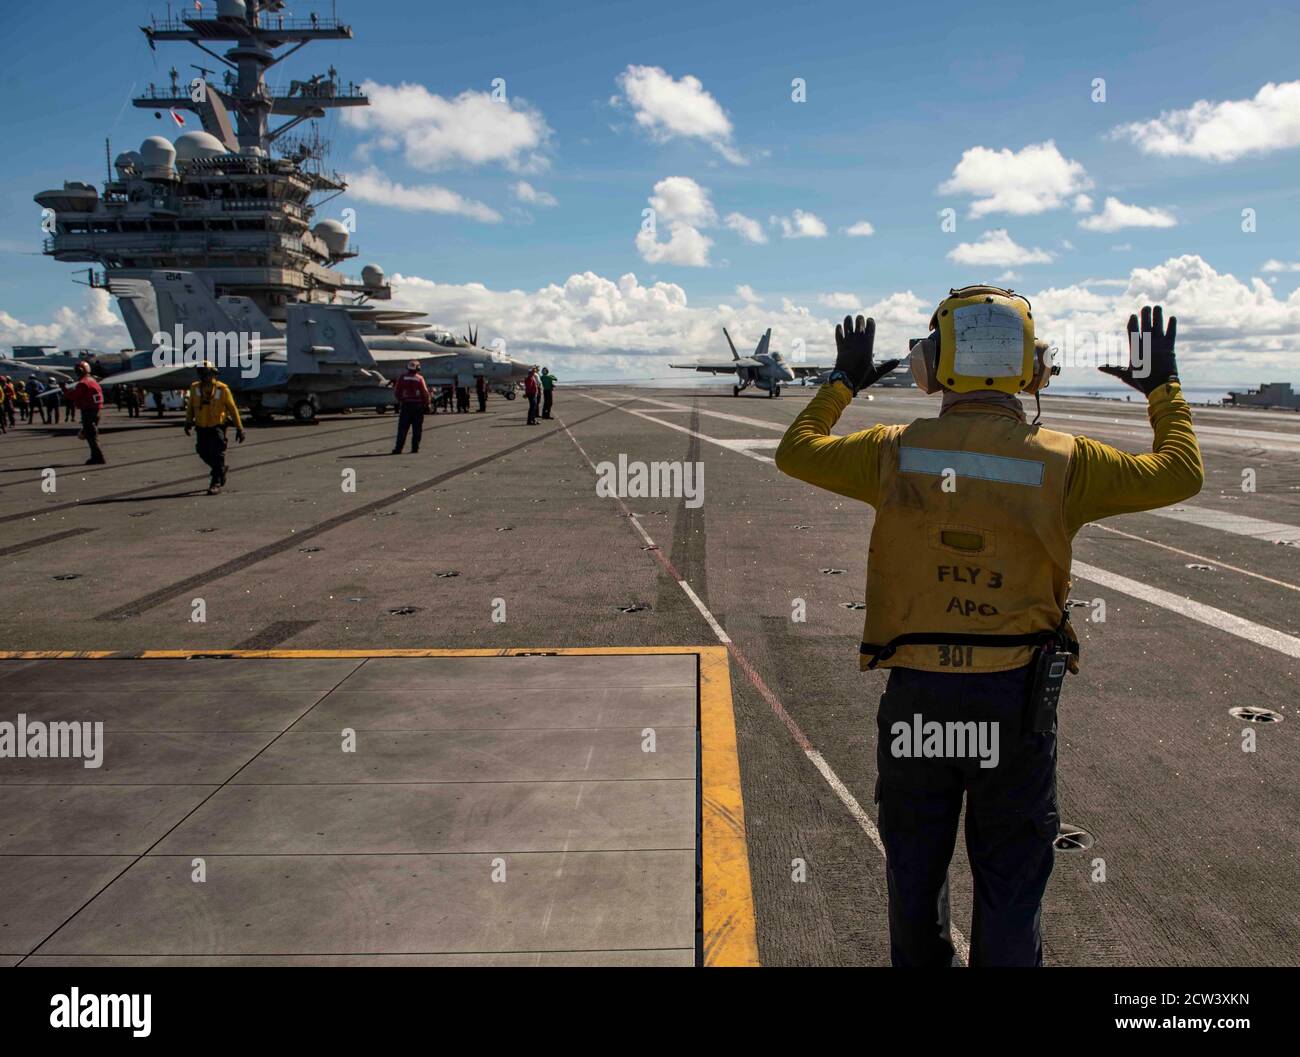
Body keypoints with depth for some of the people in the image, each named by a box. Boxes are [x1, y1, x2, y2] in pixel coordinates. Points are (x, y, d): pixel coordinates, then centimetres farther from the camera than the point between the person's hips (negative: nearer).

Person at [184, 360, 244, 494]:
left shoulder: (222, 389, -10)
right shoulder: (195, 388, -1)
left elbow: (232, 408, -4)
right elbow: (190, 406, 10)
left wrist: (239, 428, -5)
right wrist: (188, 421, -3)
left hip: (218, 427, -4)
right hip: (202, 428, 4)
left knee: (217, 455, -10)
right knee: (204, 453, 11)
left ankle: (216, 484, -4)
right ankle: (220, 470, 38)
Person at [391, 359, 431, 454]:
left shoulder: (402, 378, 1)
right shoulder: (419, 378, -4)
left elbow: (396, 392, 3)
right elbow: (425, 393, -6)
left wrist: (400, 401, 18)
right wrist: (426, 404, 4)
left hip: (405, 405, 1)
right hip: (418, 405, -1)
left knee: (402, 429, 3)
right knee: (417, 429, 5)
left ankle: (398, 448, -2)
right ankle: (415, 448, 2)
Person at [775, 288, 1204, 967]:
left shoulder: (896, 453, -8)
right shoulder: (1062, 462, -10)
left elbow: (796, 451, 8)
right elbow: (1178, 474, 5)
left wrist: (843, 381, 22)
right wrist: (1163, 387, 19)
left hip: (916, 694, 1)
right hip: (1016, 700, -1)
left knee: (914, 867, 21)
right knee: (1009, 878, 14)